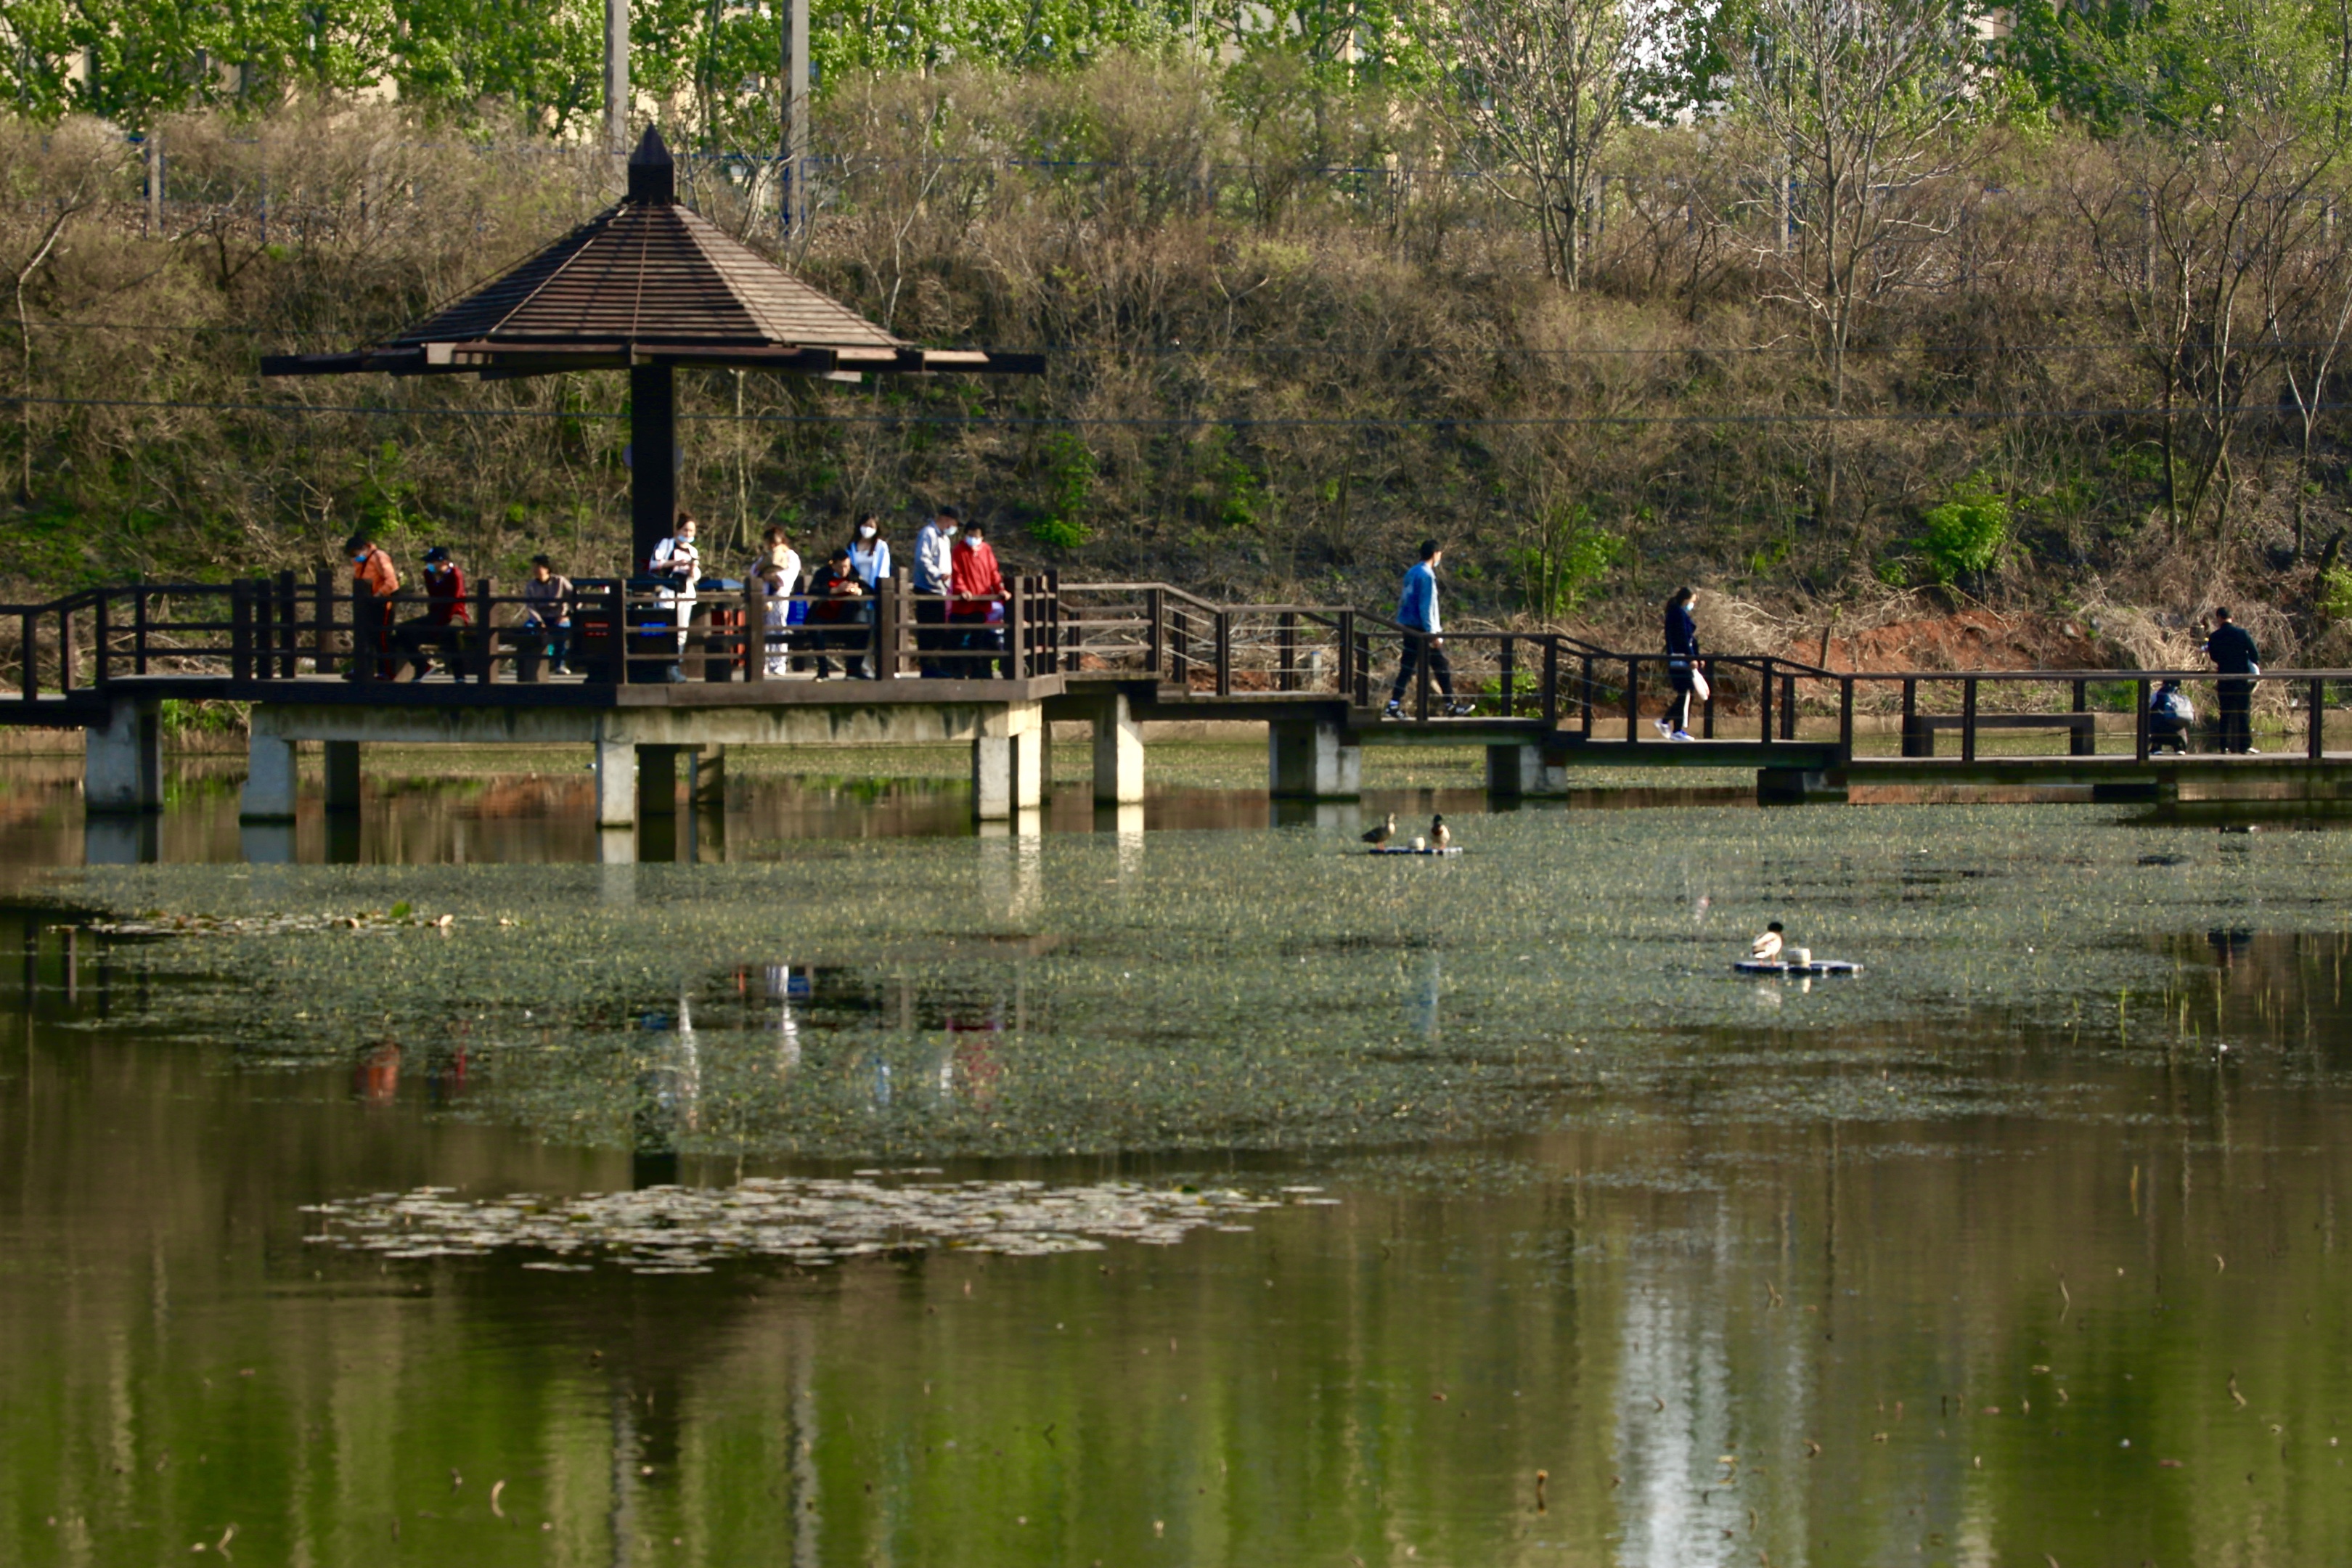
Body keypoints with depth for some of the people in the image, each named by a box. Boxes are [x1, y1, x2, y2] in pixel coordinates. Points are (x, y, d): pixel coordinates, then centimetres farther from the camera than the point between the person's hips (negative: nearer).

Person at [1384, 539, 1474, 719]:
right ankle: (1451, 706, 9)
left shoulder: (1411, 572, 12)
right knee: (1442, 667, 3)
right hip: (1423, 628, -8)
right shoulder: (1427, 575, -14)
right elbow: (1427, 606, -18)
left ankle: (1394, 705, -2)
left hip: (1409, 628, 8)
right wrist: (1433, 633, -18)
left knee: (1407, 667, 6)